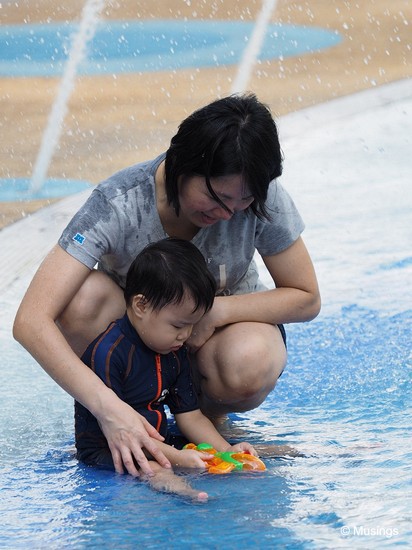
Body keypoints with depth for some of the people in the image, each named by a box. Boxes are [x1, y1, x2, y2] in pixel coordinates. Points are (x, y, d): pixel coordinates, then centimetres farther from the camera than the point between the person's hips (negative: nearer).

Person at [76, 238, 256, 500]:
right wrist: (174, 456, -29)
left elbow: (189, 414, 12)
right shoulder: (106, 353, -20)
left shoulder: (175, 353, 8)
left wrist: (226, 450, -7)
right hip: (104, 449, -10)